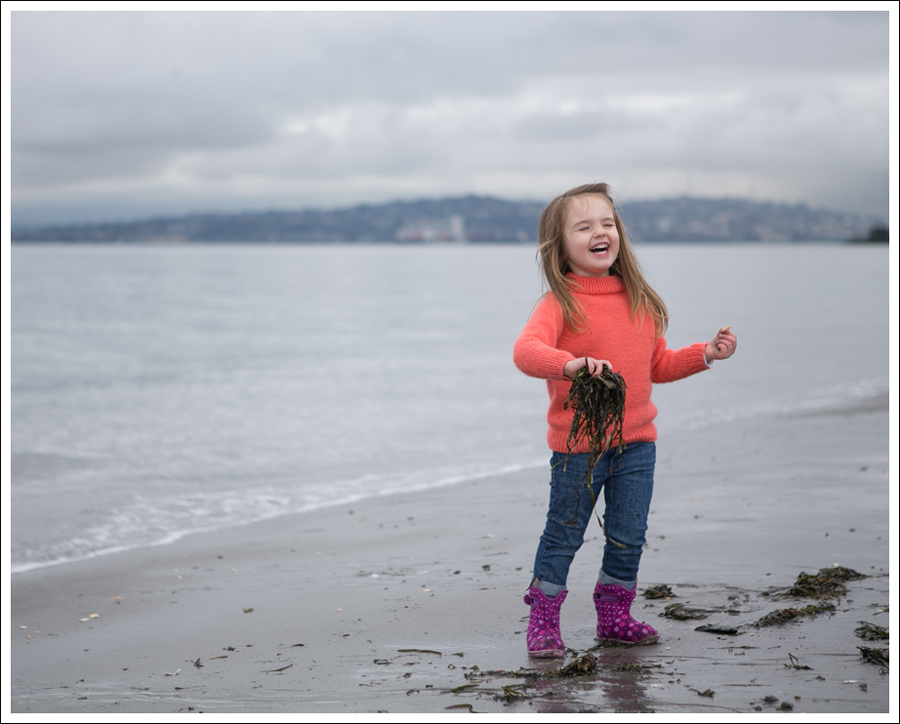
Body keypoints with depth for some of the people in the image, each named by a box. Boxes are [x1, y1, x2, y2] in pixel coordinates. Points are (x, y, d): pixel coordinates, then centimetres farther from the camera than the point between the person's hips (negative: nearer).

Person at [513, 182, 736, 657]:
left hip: (635, 444, 5)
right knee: (564, 535, 6)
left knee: (628, 537, 12)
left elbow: (658, 365, 19)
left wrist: (706, 354, 8)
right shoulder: (560, 303, -12)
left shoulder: (640, 302, 8)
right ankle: (543, 621, 21)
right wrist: (571, 364, -45)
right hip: (577, 445, -5)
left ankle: (614, 617, 29)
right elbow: (525, 351, -29)